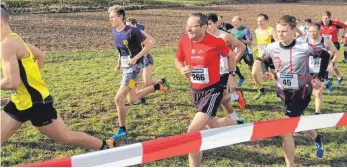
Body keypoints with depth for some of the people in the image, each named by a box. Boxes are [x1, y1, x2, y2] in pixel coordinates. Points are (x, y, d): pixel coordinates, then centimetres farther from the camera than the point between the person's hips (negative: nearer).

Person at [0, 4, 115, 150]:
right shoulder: (14, 40, 8)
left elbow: (12, 82, -29)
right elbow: (40, 55, 22)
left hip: (36, 103, -9)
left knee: (66, 137, 7)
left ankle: (106, 145, 25)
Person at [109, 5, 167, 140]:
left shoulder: (132, 31, -21)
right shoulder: (115, 32, 4)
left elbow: (149, 45, -17)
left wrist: (135, 58, -23)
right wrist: (119, 64, 17)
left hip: (134, 67, -9)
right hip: (125, 67, 9)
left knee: (119, 98, -13)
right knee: (134, 98, 22)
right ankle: (158, 86, 40)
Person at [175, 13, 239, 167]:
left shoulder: (216, 42, -18)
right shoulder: (183, 42, -8)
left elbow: (230, 55, 3)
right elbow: (178, 60, 10)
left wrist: (231, 76, 2)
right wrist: (182, 69, -11)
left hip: (213, 90, -6)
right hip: (195, 91, 6)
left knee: (193, 131, -18)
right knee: (212, 124, 25)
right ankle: (237, 124, 57)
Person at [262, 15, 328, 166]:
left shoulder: (304, 47, -19)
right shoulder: (271, 49, -10)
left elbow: (325, 56, -2)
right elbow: (265, 63, 12)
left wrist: (320, 78, -3)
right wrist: (268, 73, -6)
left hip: (301, 92, -5)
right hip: (284, 93, 5)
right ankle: (317, 138, 59)